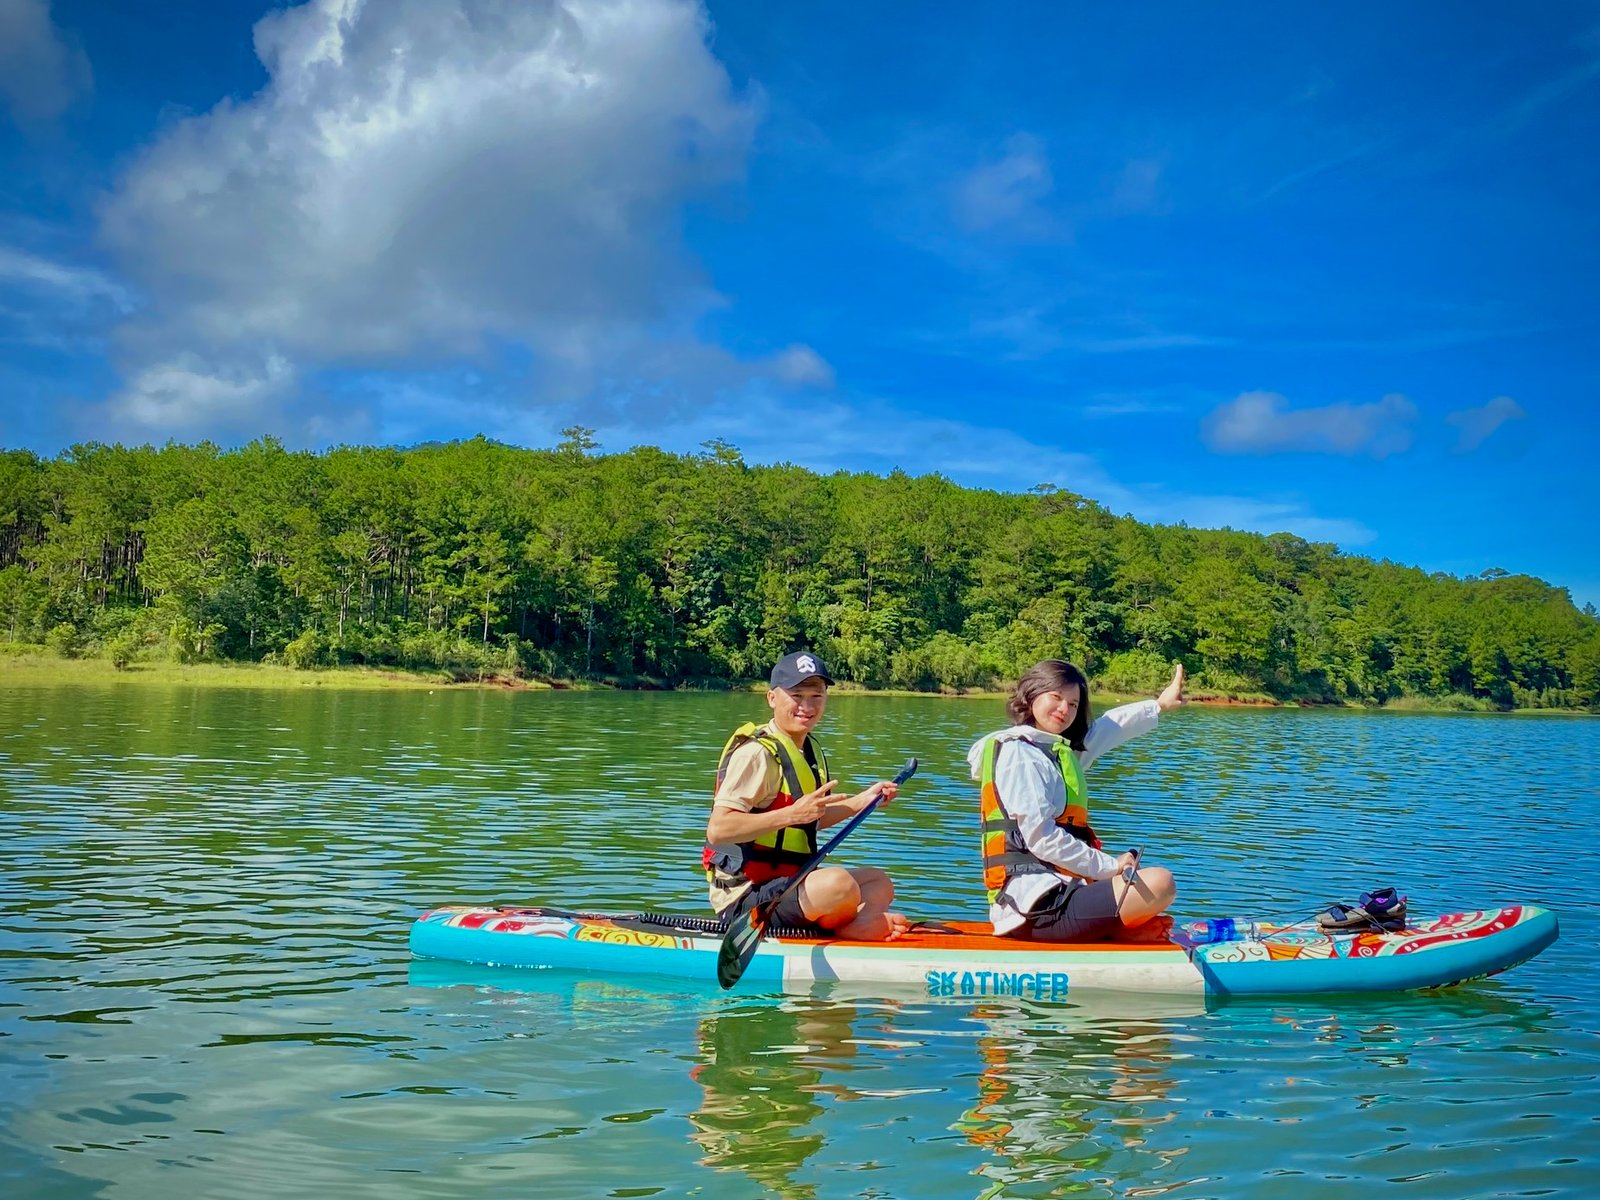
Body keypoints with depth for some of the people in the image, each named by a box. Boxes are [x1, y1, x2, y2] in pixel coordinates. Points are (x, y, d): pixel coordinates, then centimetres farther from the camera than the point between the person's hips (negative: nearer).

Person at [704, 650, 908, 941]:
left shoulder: (810, 750, 13)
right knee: (840, 884, -33)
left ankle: (853, 926, -15)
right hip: (745, 897, -10)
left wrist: (861, 801, 16)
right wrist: (791, 814, -31)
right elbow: (717, 829, -26)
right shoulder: (757, 753, -18)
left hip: (787, 883, 11)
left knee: (881, 884, 16)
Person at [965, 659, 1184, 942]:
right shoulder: (1019, 754, -8)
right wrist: (1111, 866, -11)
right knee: (1160, 883, -20)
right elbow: (1042, 840, -16)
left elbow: (1110, 727, 35)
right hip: (1039, 905, -10)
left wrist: (1158, 705, 39)